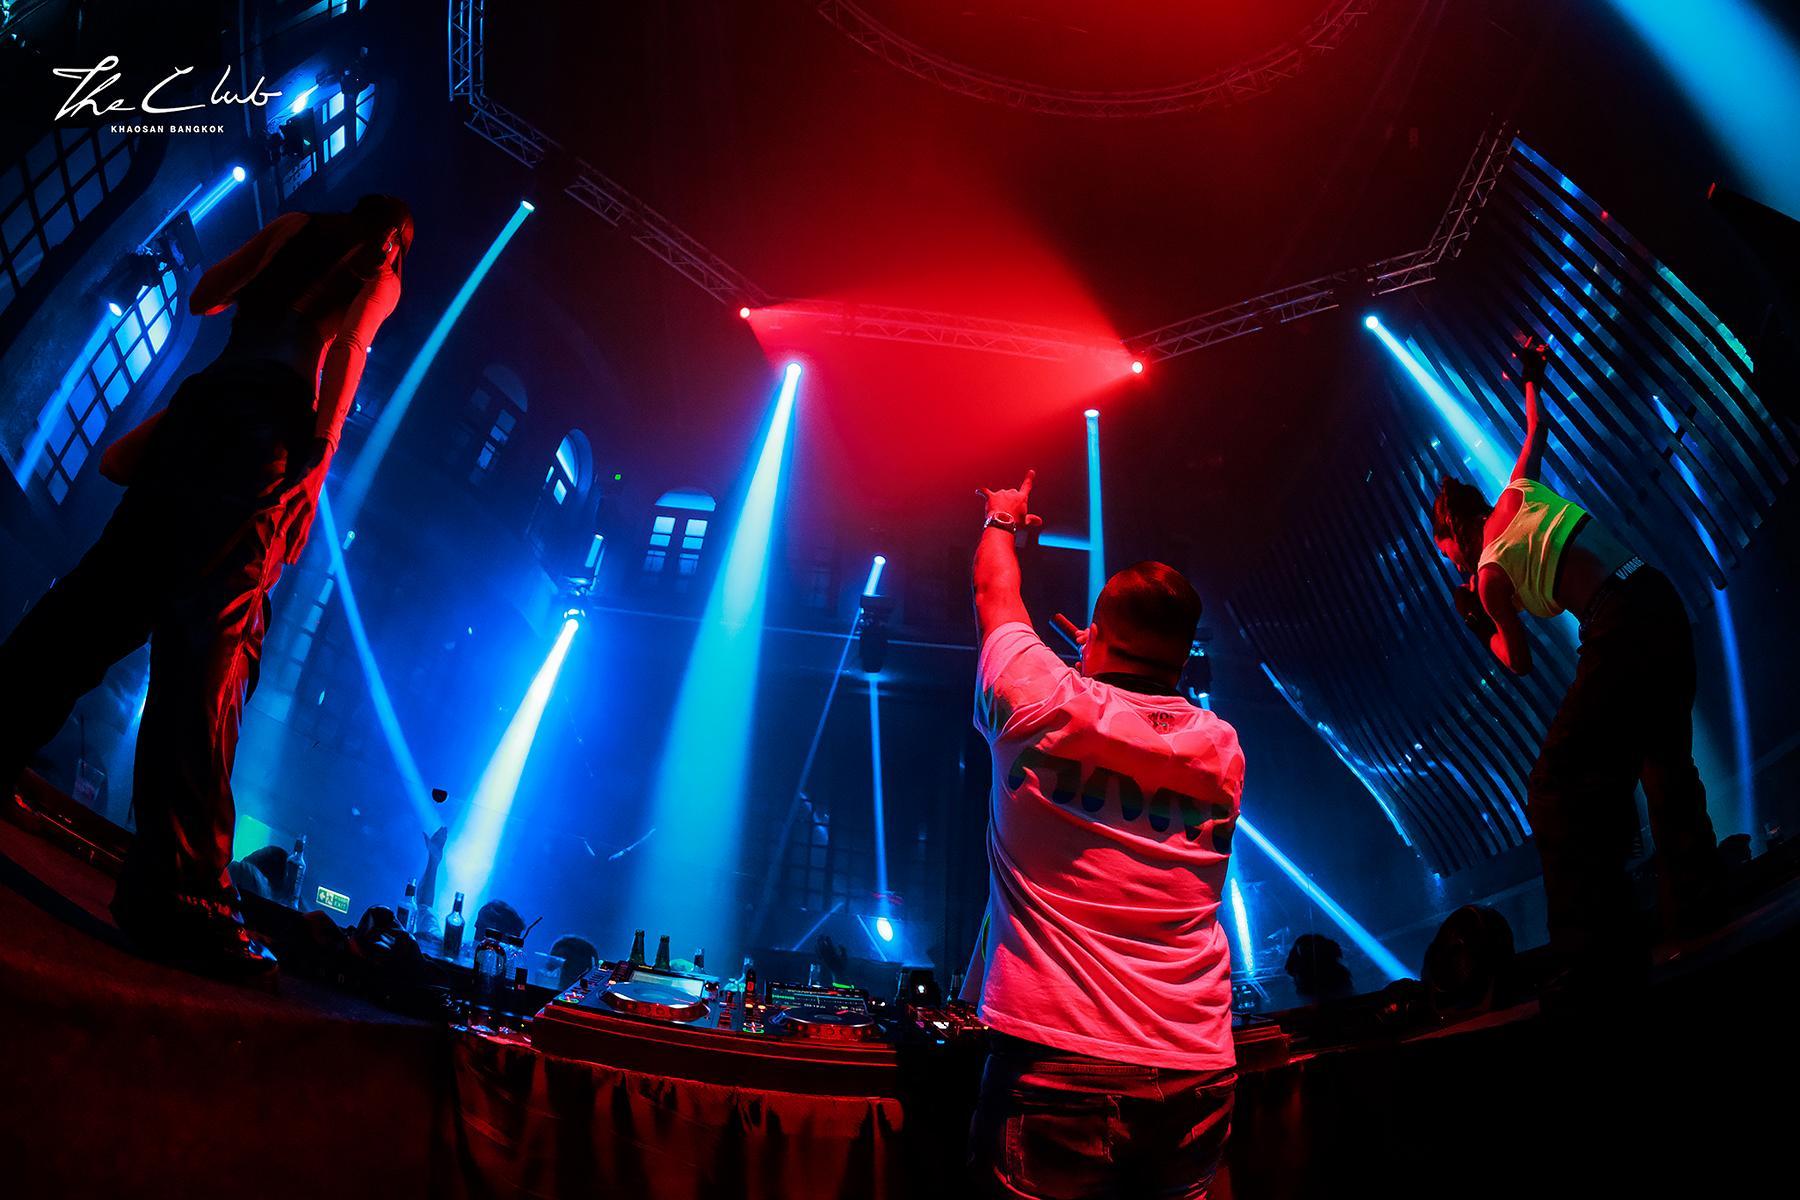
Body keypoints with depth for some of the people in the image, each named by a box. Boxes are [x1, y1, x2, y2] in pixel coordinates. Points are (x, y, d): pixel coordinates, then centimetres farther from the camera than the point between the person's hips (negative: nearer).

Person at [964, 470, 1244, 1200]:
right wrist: (1108, 668, 35)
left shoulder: (1044, 705, -8)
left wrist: (1002, 522, 31)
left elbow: (994, 596, 12)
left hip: (1056, 1064, -4)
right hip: (1198, 1079, 4)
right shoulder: (1220, 750, 2)